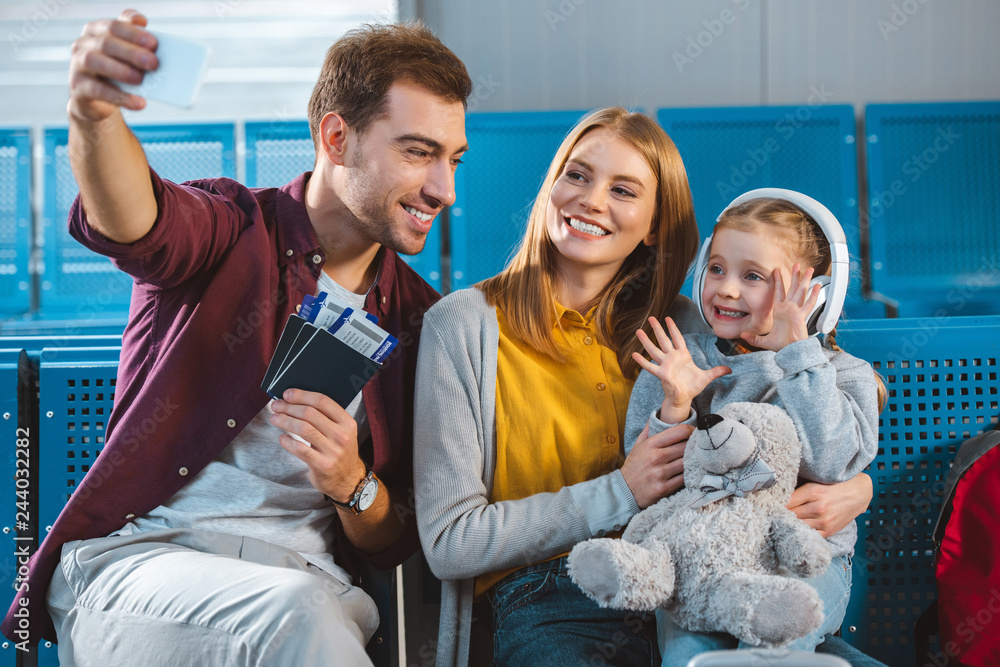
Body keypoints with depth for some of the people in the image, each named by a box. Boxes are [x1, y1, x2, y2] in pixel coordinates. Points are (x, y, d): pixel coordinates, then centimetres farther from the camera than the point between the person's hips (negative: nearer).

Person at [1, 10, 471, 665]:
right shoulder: (232, 232, 4)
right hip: (139, 556, -3)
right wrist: (93, 114, -44)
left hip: (303, 582, 4)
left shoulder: (420, 318, 12)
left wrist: (351, 484, -9)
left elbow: (397, 544, 14)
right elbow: (132, 220, -22)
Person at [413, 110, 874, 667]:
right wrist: (622, 493, -13)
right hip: (547, 606, -3)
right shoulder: (464, 325, 0)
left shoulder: (680, 325, 12)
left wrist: (853, 486, -5)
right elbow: (449, 543, -6)